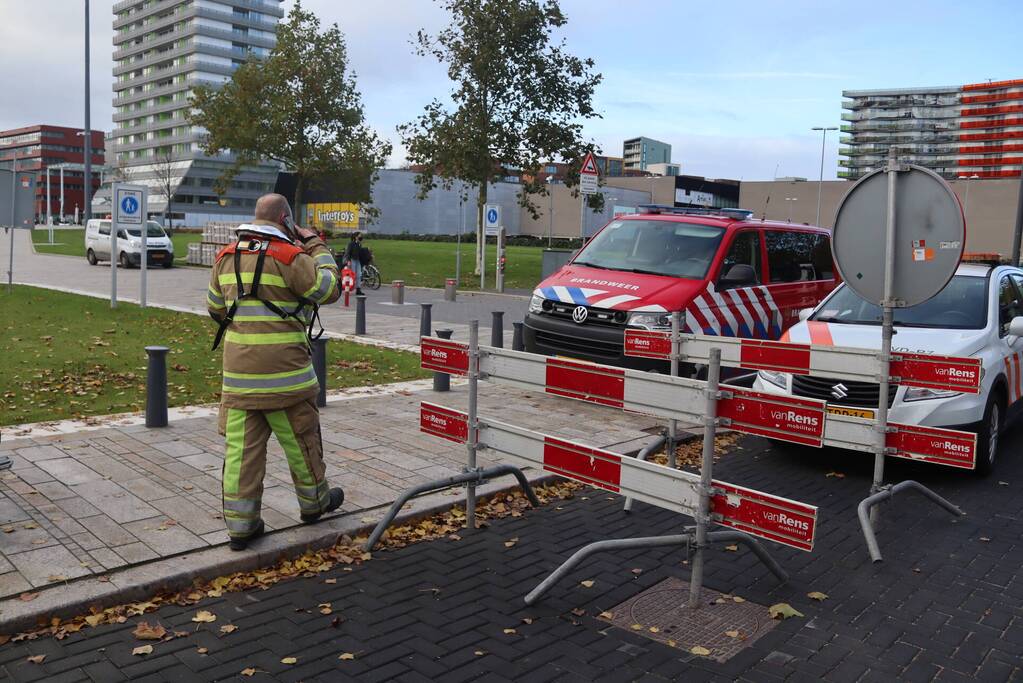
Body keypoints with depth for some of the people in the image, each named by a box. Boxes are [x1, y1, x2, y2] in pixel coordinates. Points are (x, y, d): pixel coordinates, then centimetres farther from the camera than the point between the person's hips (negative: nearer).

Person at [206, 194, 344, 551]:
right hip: (284, 369, -5)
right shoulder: (289, 256, -11)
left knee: (241, 445, 7)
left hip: (237, 370, 6)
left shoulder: (226, 257, 11)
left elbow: (215, 307, 19)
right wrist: (316, 246, 5)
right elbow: (329, 288, -3)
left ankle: (240, 522, 12)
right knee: (301, 439, 13)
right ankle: (314, 502, 30)